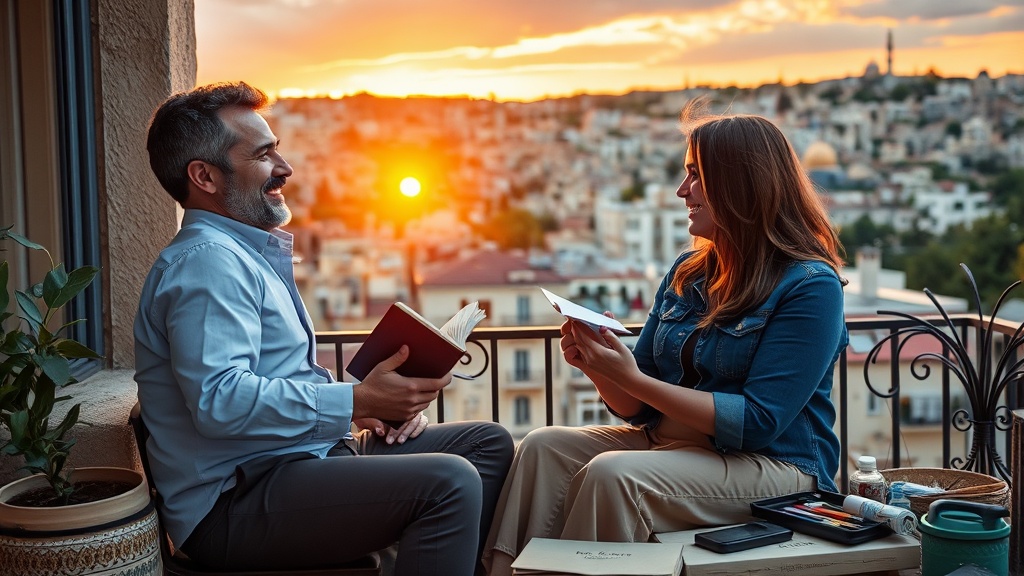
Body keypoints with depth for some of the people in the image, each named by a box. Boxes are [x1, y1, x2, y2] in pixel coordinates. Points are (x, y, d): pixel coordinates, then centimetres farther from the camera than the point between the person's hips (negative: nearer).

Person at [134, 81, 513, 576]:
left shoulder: (248, 255, 21)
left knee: (488, 443, 8)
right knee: (448, 481, -28)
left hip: (298, 458, 11)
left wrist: (375, 403, 8)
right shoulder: (207, 262, -14)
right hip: (233, 507, -10)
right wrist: (357, 401, -23)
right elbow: (220, 401, -27)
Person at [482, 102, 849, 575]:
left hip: (772, 464, -7)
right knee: (544, 447, -15)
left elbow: (760, 422, -19)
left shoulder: (810, 286, -11)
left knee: (612, 474, -30)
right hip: (668, 441, 7)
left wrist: (631, 378, -22)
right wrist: (599, 368, -11)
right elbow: (639, 410, 11)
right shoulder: (687, 273, 10)